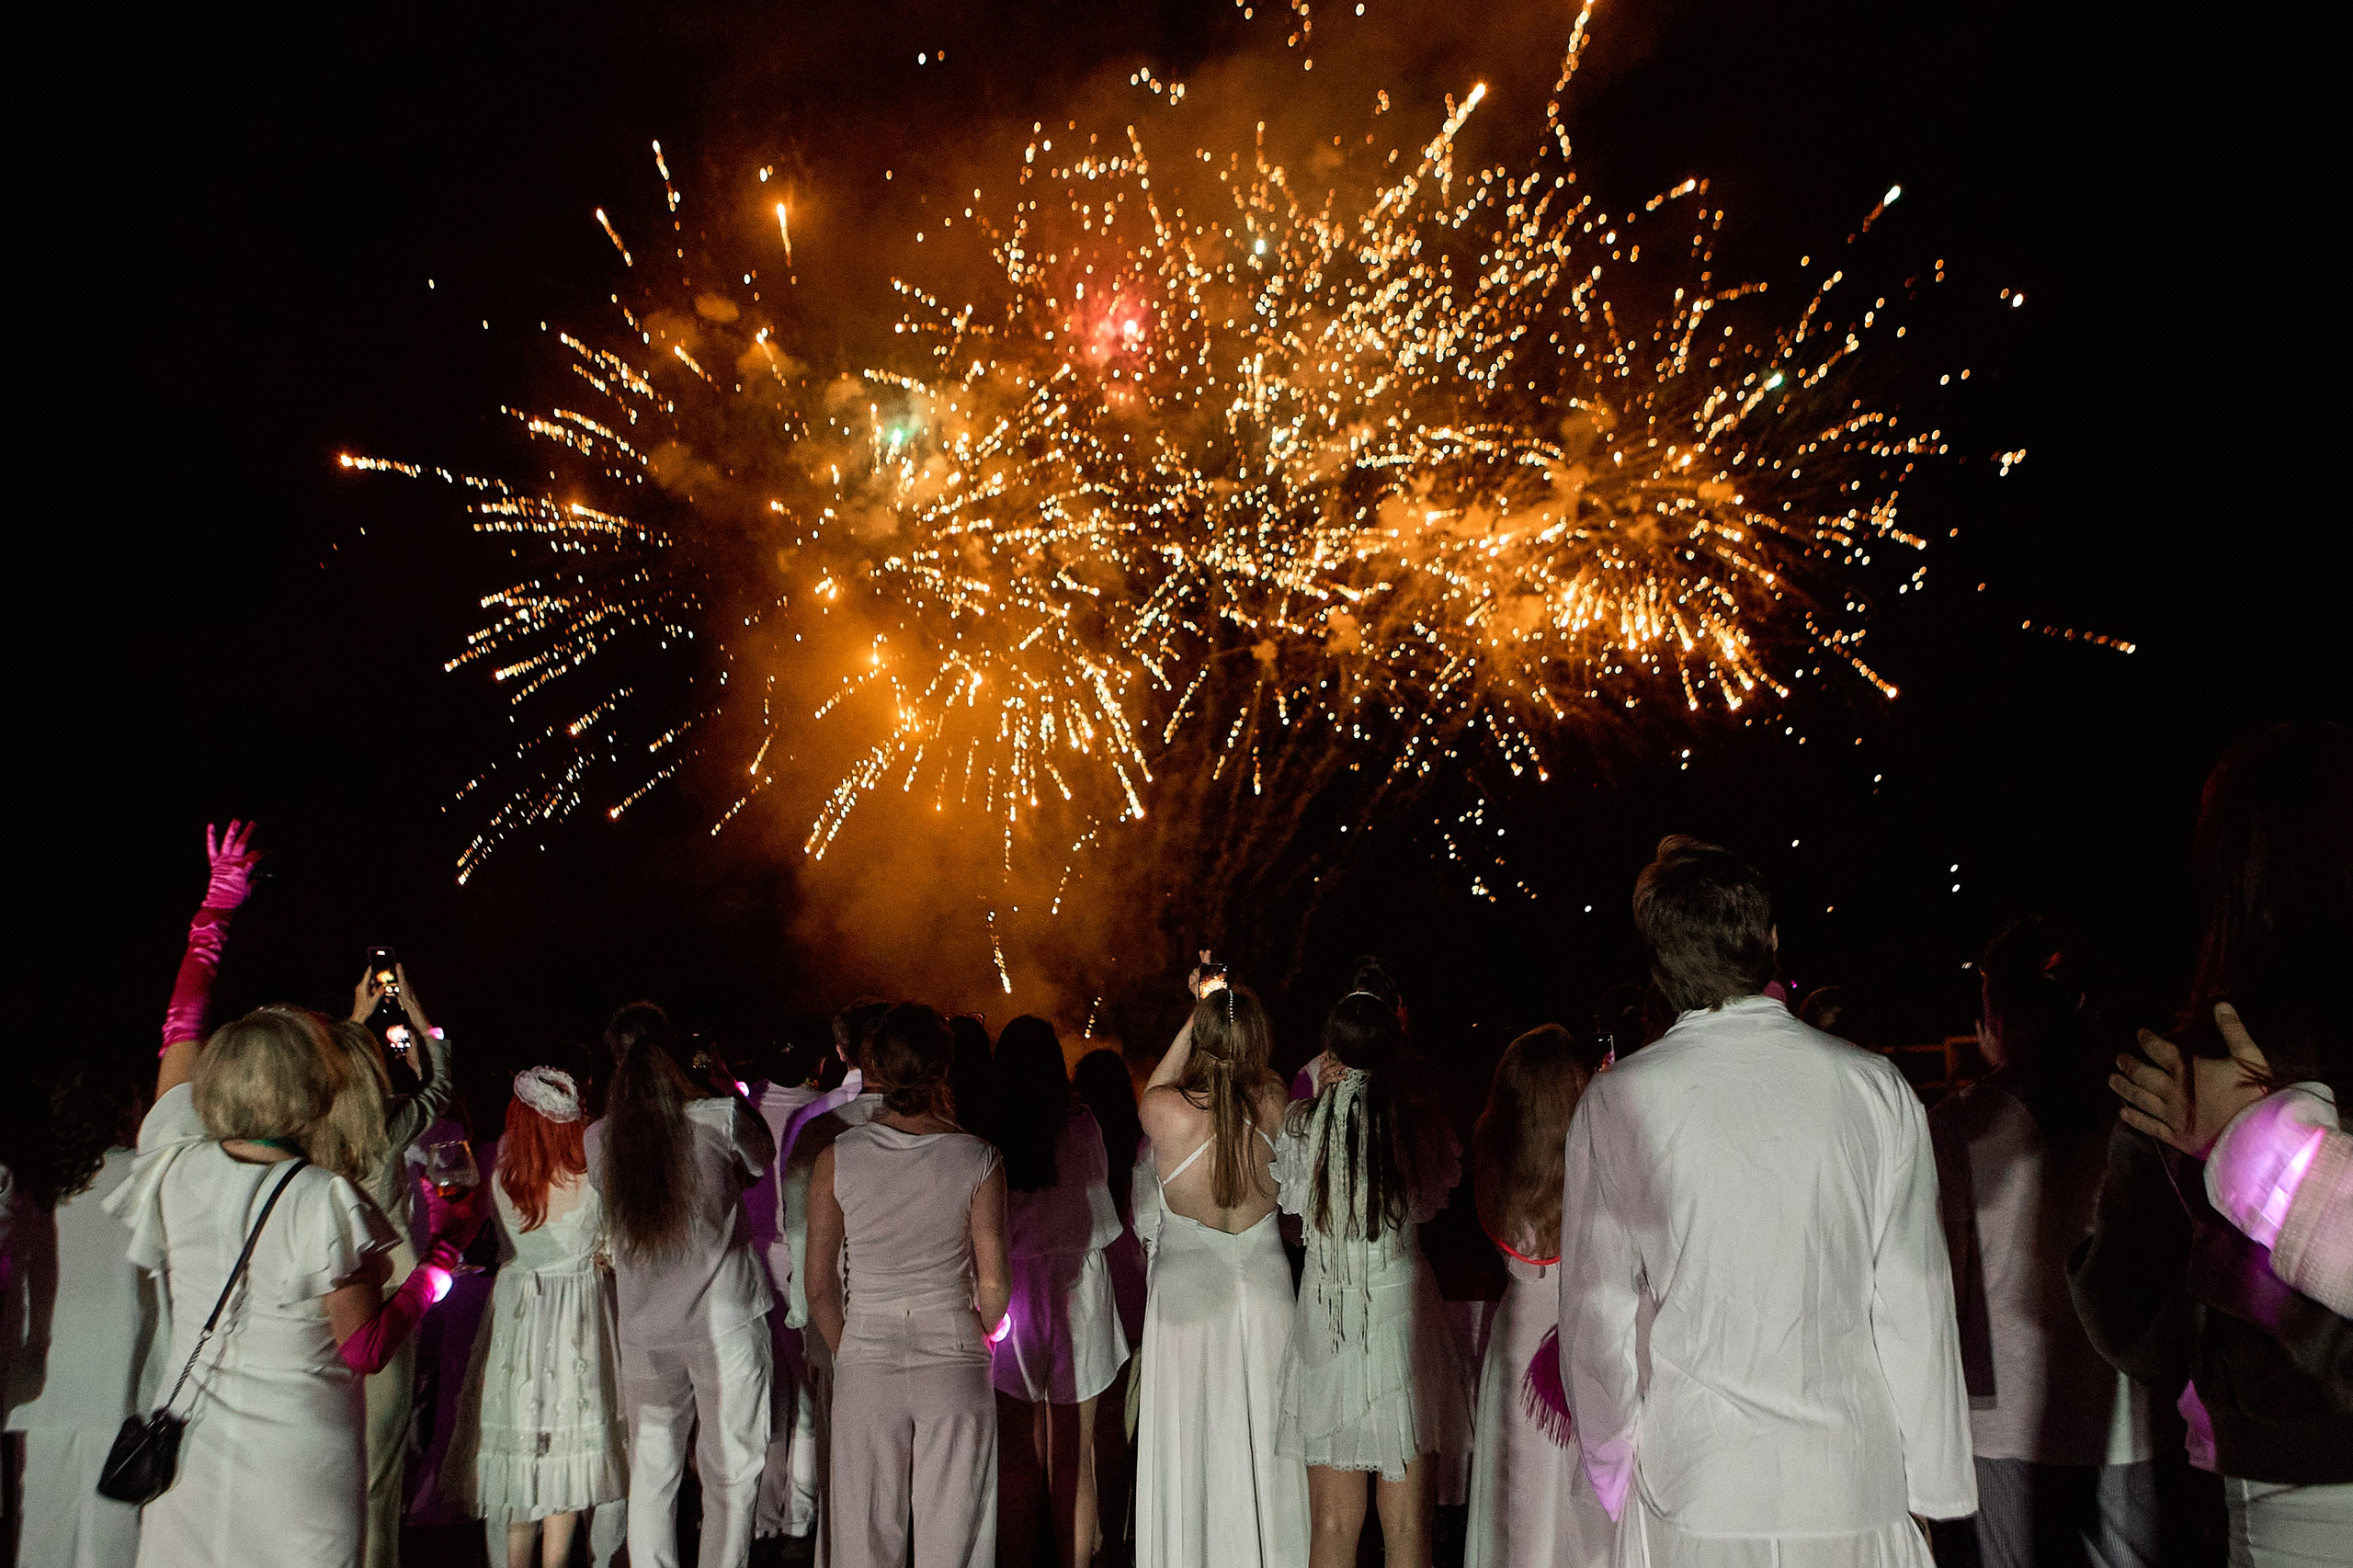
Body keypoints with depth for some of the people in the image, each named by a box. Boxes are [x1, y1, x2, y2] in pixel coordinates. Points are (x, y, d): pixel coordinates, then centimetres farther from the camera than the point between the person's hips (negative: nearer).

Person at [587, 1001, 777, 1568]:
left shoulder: (598, 1140, -2)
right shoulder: (720, 1116, -12)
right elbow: (761, 1160, 8)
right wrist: (726, 1089, 14)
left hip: (644, 1328, 3)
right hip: (724, 1321, -3)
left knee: (651, 1472, 13)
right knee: (729, 1473, 7)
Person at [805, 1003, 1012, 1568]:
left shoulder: (836, 1159, -6)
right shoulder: (978, 1159, -8)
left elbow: (819, 1287, -1)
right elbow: (994, 1287, -4)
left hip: (866, 1361, 1)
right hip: (955, 1364, 0)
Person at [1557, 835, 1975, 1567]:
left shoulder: (1616, 1102, -5)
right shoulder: (1877, 1089, -4)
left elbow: (1596, 1314, 0)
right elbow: (1914, 1307, -2)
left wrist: (1612, 1467, 14)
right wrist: (1932, 1491, 7)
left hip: (1687, 1487, 0)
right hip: (1853, 1485, 1)